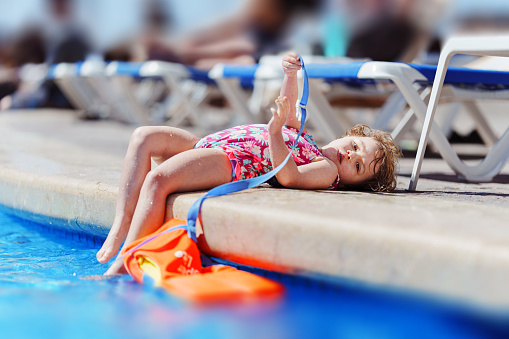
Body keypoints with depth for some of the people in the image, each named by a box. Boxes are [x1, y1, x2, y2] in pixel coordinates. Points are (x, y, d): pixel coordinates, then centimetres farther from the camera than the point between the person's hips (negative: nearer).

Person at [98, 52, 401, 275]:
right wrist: (291, 75, 15)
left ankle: (123, 264, -23)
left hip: (232, 162, -10)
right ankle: (121, 227, -15)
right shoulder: (308, 140, 27)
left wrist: (276, 132, -32)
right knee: (144, 137, -10)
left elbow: (288, 176, -20)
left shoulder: (327, 171, -2)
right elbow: (289, 109, 33)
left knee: (156, 179, -30)